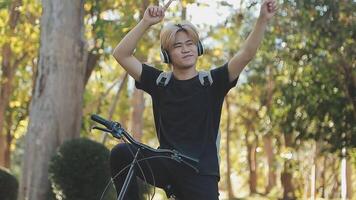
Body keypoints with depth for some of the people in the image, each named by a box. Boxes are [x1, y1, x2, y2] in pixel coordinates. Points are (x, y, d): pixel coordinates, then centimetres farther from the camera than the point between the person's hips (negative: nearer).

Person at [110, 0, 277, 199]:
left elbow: (246, 54, -8)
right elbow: (121, 54, -1)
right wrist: (146, 22, -11)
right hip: (166, 167, 1)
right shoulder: (160, 82, 6)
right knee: (121, 153, -24)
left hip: (201, 174, -1)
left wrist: (263, 20, -21)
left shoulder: (212, 82, 3)